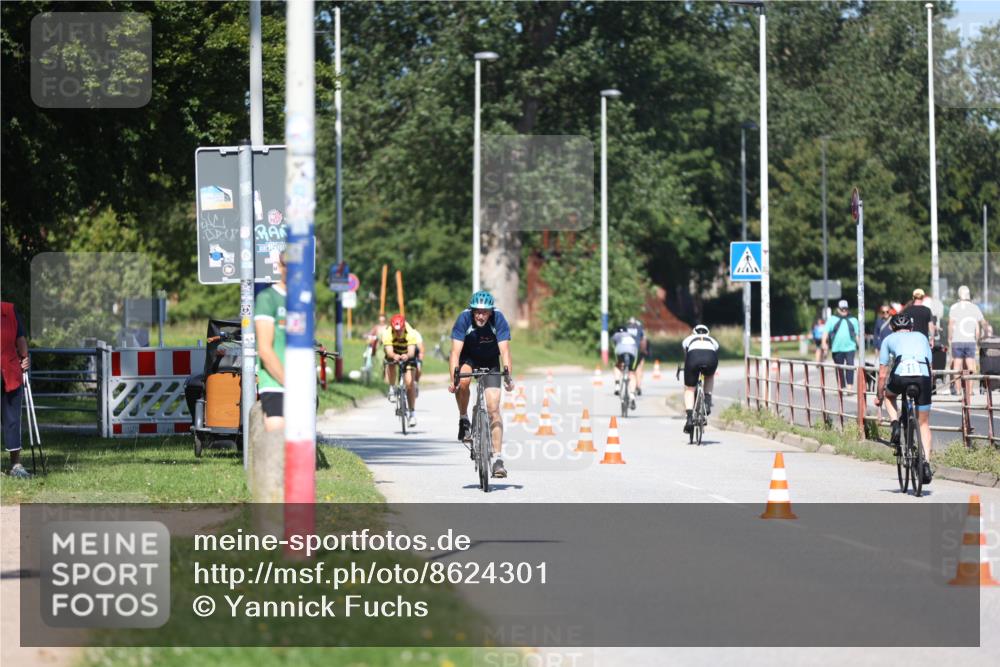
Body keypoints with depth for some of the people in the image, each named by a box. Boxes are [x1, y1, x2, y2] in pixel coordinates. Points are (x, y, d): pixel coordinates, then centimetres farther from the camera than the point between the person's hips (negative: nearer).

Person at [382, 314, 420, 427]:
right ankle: (392, 389, 0)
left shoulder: (411, 333, -36)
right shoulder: (387, 333, -34)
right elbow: (389, 352, -45)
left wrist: (407, 356, -69)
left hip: (408, 355, -3)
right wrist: (394, 356, -67)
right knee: (390, 364, -28)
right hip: (393, 353, 3)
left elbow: (411, 352, -47)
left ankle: (412, 413, -7)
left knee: (410, 382, -14)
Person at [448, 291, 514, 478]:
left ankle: (498, 458, -12)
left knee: (493, 407, -12)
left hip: (490, 361, 0)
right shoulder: (464, 319, -28)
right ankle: (463, 420, -9)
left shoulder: (498, 320, -27)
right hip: (468, 358, 0)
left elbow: (504, 350, -33)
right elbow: (456, 351, -33)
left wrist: (508, 376, -47)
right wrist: (453, 378, -46)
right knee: (462, 382, -35)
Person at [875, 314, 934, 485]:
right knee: (924, 424, 14)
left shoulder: (889, 339, 27)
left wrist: (879, 396, 39)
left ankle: (895, 425, 11)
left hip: (901, 375, -2)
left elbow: (883, 373, 27)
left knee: (889, 395, 35)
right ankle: (926, 463, 3)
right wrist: (926, 389, 47)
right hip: (923, 376, 2)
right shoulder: (921, 337, 32)